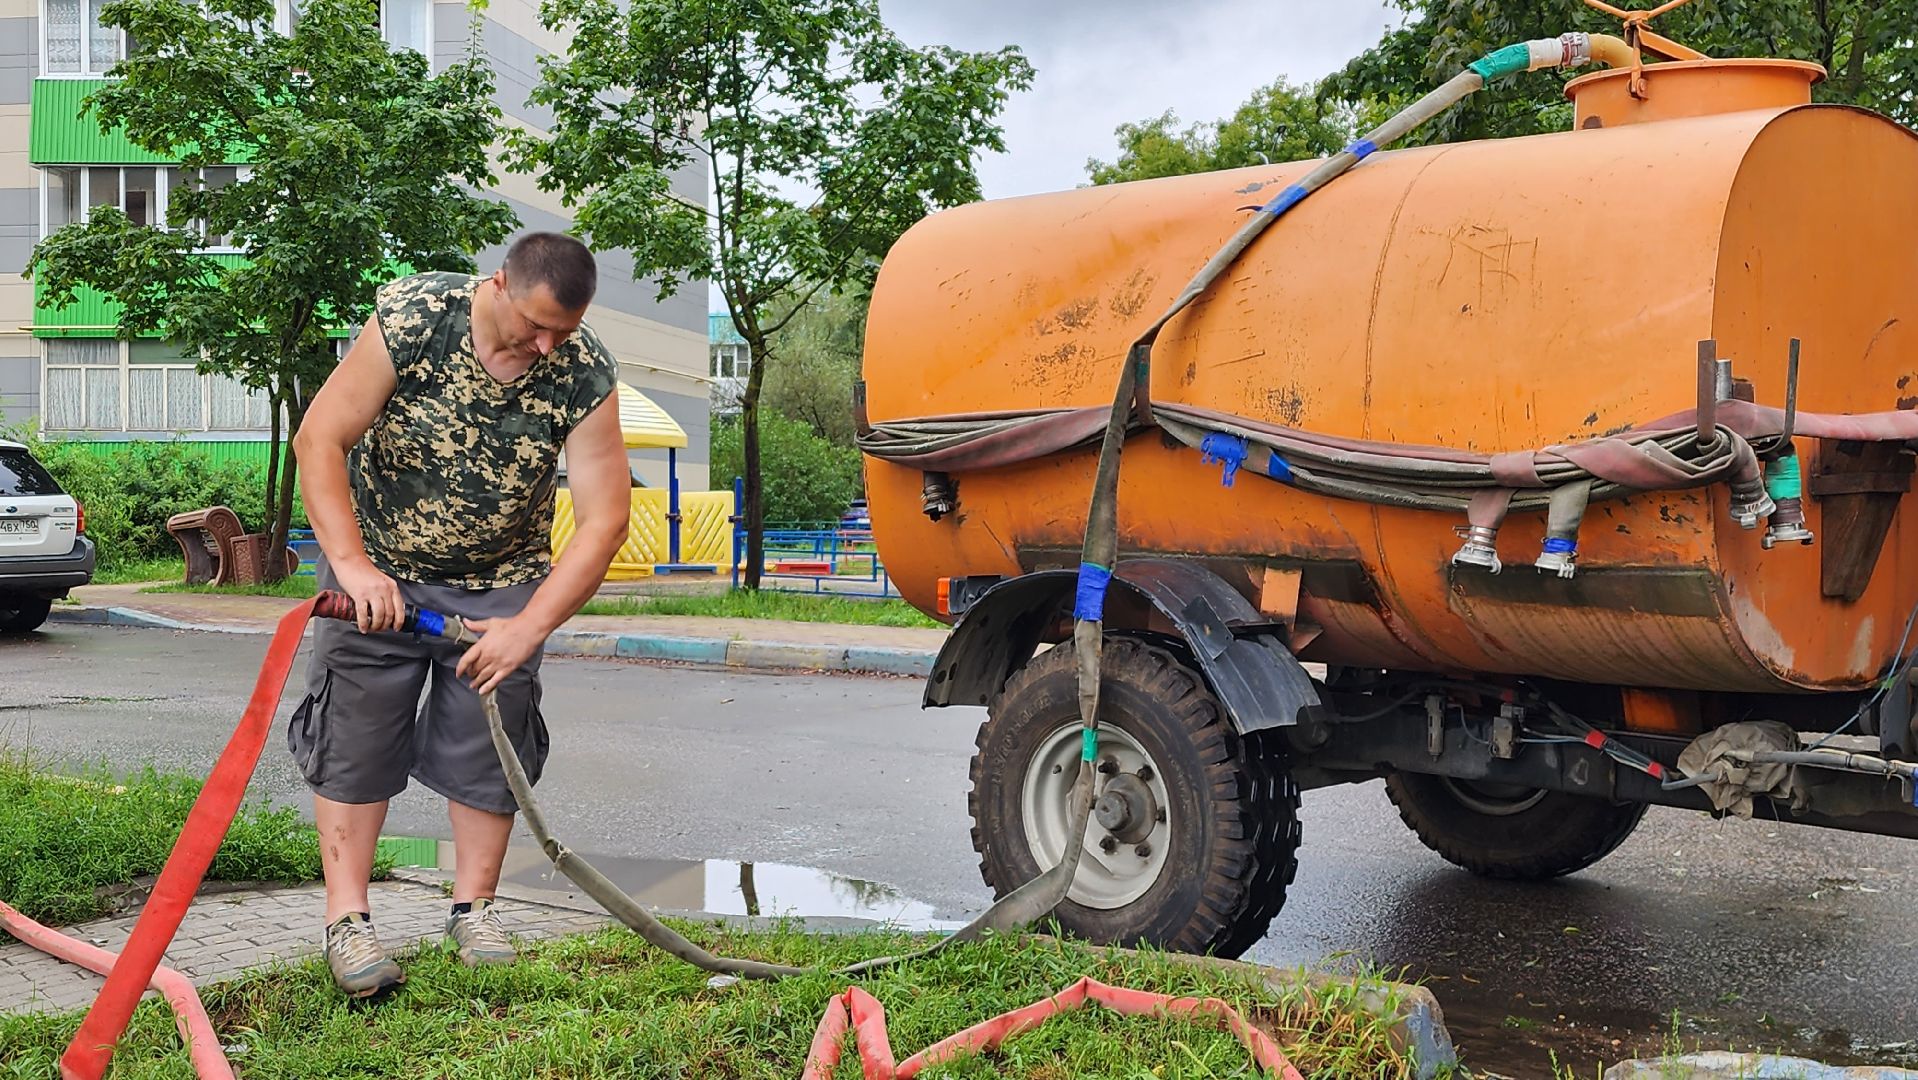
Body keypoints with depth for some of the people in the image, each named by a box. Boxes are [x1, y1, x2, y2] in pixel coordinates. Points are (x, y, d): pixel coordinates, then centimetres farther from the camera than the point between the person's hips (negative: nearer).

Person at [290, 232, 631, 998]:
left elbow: (604, 519, -18)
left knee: (490, 738, 2)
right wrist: (351, 564, -27)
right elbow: (319, 440, -19)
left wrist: (529, 627, -26)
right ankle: (347, 919, 4)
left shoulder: (585, 375, -19)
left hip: (500, 581, 1)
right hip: (377, 566, -1)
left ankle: (474, 908, 16)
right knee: (355, 733, -4)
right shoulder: (412, 318, -23)